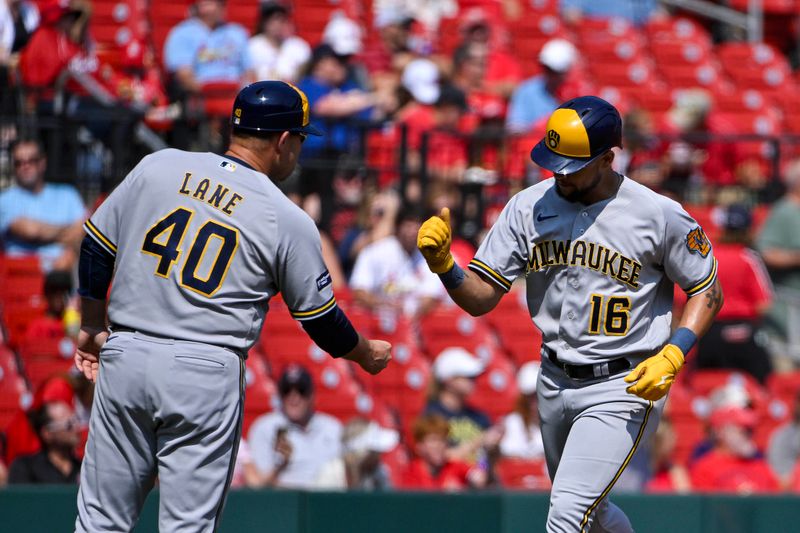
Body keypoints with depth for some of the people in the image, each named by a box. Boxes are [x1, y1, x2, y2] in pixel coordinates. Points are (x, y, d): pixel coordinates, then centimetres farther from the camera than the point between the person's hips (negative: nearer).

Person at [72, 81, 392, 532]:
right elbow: (320, 318, 5)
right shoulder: (289, 221, -3)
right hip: (207, 374, -3)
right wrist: (368, 355, 25)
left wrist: (93, 330, 24)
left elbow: (96, 250, 11)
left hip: (124, 359, 3)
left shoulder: (158, 168, 5)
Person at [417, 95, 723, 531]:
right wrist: (443, 264, -24)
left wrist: (673, 356, -18)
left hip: (623, 386, -6)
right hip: (555, 382, 6)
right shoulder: (528, 207, -3)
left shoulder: (659, 216, -13)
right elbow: (481, 298, -3)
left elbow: (708, 290, -2)